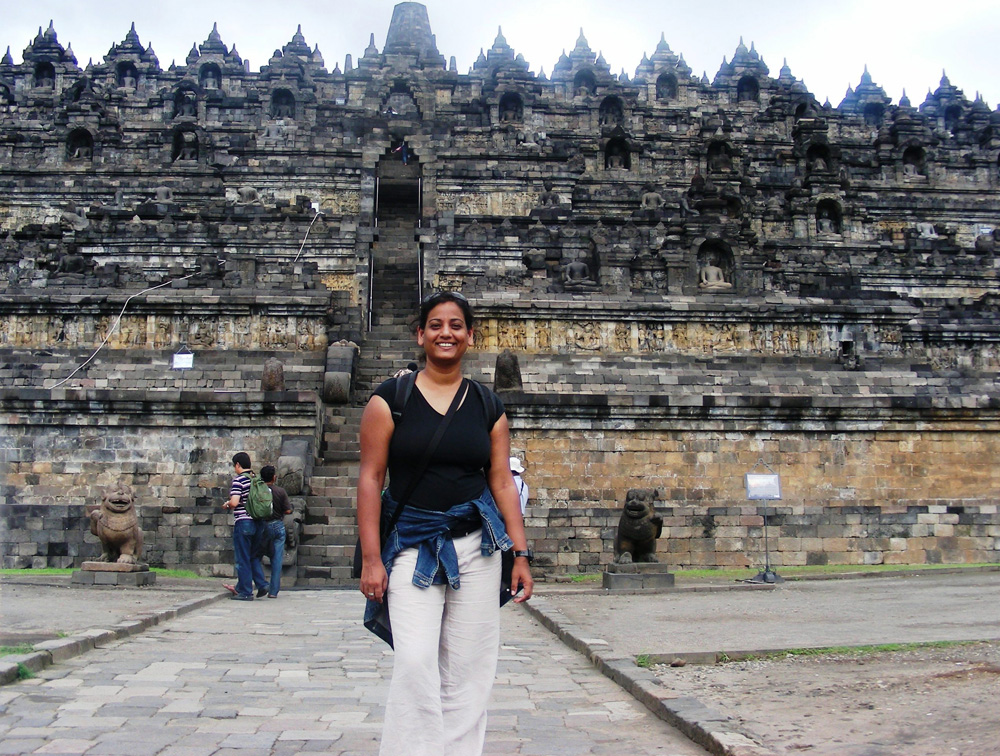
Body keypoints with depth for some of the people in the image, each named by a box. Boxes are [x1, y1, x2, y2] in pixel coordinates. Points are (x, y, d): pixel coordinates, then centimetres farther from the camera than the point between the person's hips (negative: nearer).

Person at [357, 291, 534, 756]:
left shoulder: (488, 406, 8)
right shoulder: (391, 398, 0)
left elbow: (502, 482, 9)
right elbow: (370, 479, -2)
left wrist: (521, 554, 3)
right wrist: (371, 558, -8)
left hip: (476, 547, 2)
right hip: (412, 547, -2)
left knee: (467, 670, 6)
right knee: (415, 662, -13)